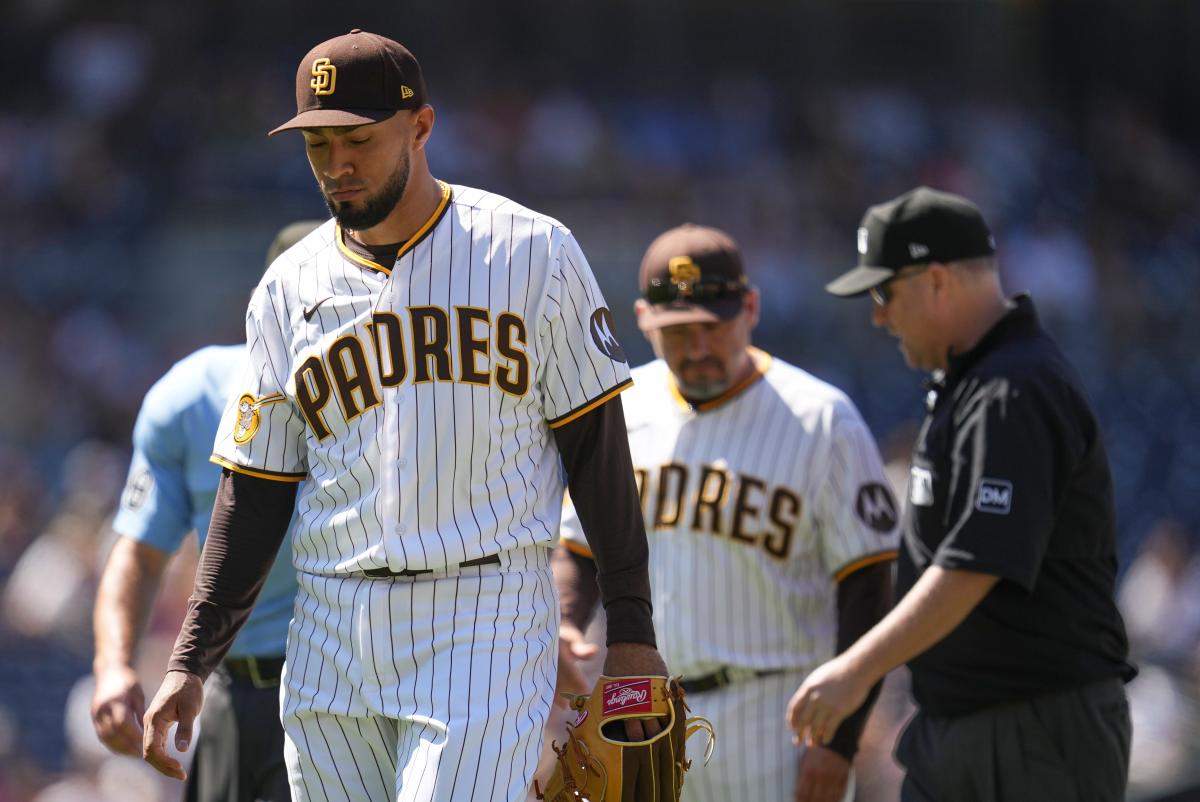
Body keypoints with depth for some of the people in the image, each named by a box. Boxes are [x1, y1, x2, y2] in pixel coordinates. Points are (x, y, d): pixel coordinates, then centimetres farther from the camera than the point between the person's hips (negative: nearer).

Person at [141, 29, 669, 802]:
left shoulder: (533, 253, 0)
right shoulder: (289, 289, 8)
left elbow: (596, 446, 2)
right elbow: (255, 491, 10)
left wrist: (631, 630, -1)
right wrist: (190, 665, 2)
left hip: (488, 624, -4)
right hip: (332, 632, 4)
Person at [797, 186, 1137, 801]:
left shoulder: (1015, 394, -18)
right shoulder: (966, 380, 15)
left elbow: (976, 566, -26)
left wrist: (859, 668, -25)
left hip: (1041, 729, -10)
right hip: (951, 727, 10)